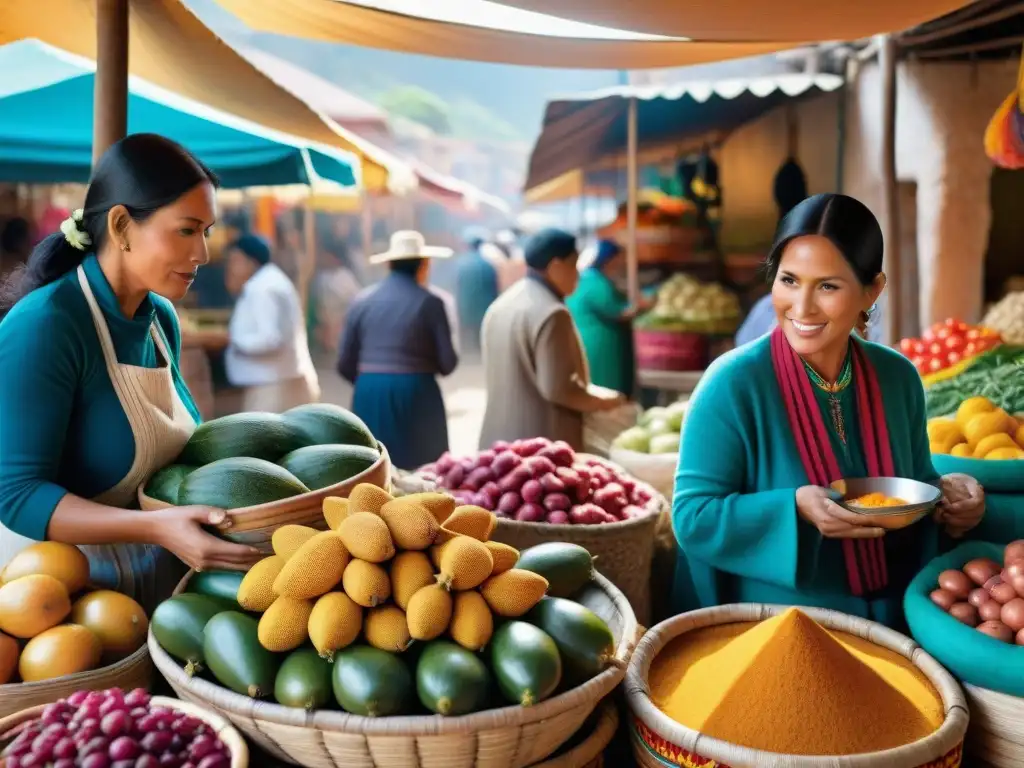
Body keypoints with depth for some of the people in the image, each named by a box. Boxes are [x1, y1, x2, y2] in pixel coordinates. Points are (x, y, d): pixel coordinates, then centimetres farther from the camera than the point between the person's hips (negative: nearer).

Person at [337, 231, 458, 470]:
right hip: (416, 395, -3)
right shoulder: (432, 302, -4)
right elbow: (448, 363, -3)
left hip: (369, 396, 3)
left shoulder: (362, 300, 5)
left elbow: (345, 366, 7)